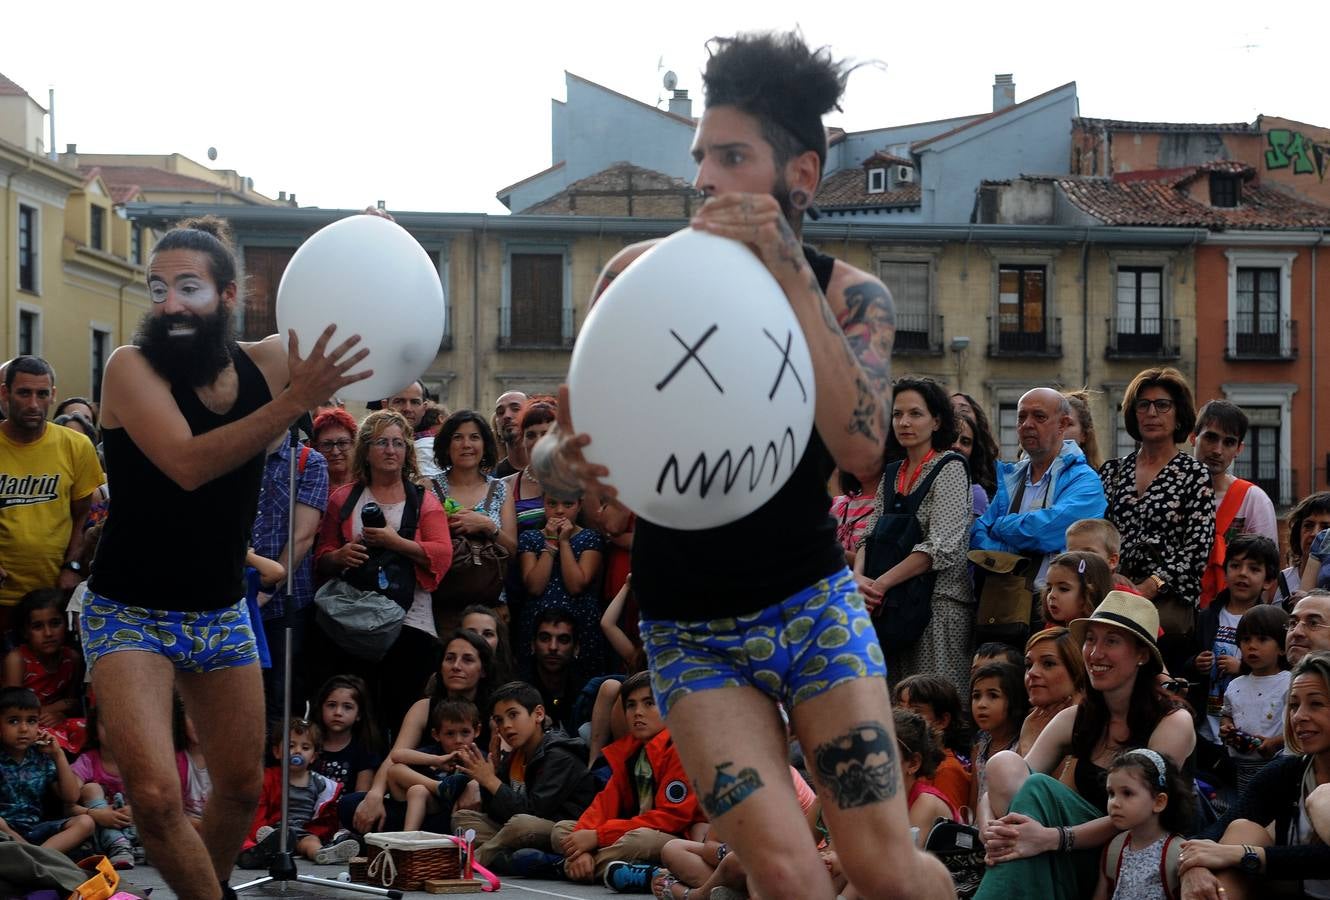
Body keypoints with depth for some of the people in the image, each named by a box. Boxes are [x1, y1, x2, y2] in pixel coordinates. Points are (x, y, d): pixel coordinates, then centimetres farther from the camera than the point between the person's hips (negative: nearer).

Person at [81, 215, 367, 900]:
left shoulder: (265, 362, -6)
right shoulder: (132, 366, -17)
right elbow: (187, 463, -32)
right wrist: (297, 399, -40)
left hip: (222, 615, 5)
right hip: (130, 614, -4)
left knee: (241, 789, 15)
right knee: (155, 797, -19)